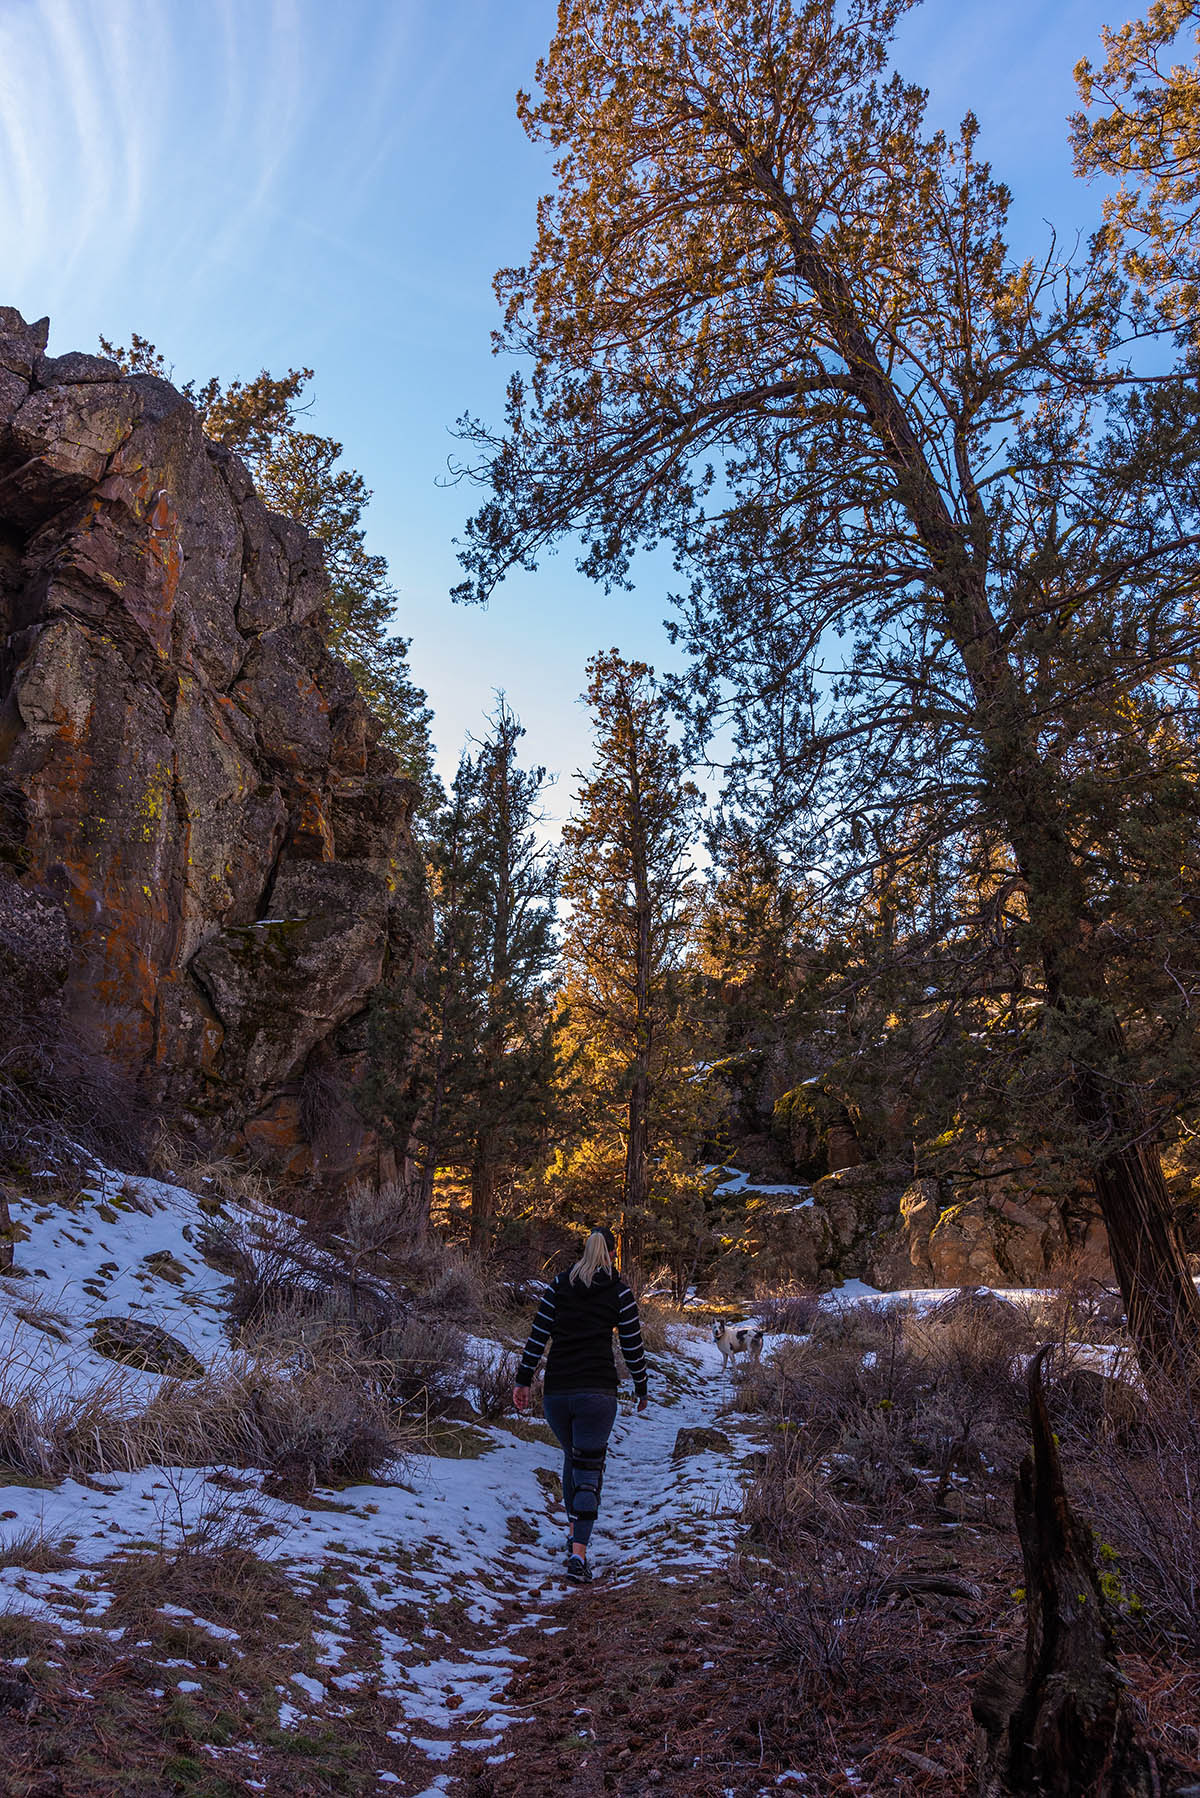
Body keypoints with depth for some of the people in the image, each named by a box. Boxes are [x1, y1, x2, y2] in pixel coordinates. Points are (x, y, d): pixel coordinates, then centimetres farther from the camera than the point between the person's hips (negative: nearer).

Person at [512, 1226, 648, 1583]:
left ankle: (573, 1530, 33)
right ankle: (578, 1555, -9)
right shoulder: (619, 1292, 0)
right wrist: (641, 1389, 16)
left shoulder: (558, 1286, 6)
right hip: (597, 1392, -3)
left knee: (572, 1456, 25)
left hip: (556, 1392, 3)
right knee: (589, 1468, 1)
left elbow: (537, 1336, 4)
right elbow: (632, 1346, 3)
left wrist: (523, 1380, 9)